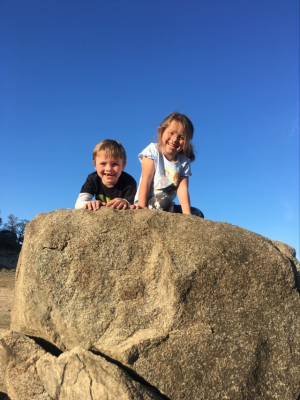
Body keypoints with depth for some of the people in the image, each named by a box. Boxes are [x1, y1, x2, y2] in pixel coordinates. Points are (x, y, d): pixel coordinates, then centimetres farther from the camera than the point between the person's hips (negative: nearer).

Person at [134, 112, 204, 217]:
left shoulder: (184, 162, 2)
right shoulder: (153, 150, -8)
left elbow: (182, 189, -9)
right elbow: (146, 180, -15)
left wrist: (187, 216, -23)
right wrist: (142, 207, -25)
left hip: (167, 205, 6)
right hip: (147, 202, -5)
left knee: (197, 213, -2)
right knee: (163, 199, -35)